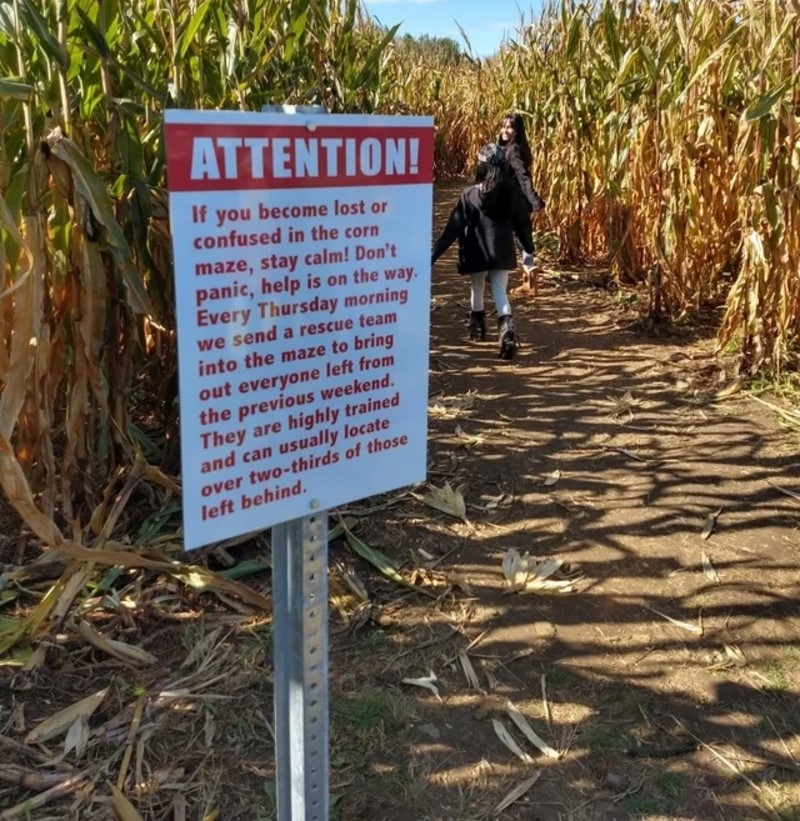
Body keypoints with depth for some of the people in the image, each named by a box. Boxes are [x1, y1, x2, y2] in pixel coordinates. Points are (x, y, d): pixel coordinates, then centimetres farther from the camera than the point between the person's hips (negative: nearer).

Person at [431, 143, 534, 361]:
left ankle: (478, 327, 36)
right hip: (502, 251, 1)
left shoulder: (470, 194, -9)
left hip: (477, 252, -1)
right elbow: (523, 223, 6)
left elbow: (454, 227, -10)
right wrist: (529, 250, 20)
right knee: (500, 292, 1)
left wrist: (434, 253, -7)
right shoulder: (512, 192, -3)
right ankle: (508, 331, -23)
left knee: (477, 289, 21)